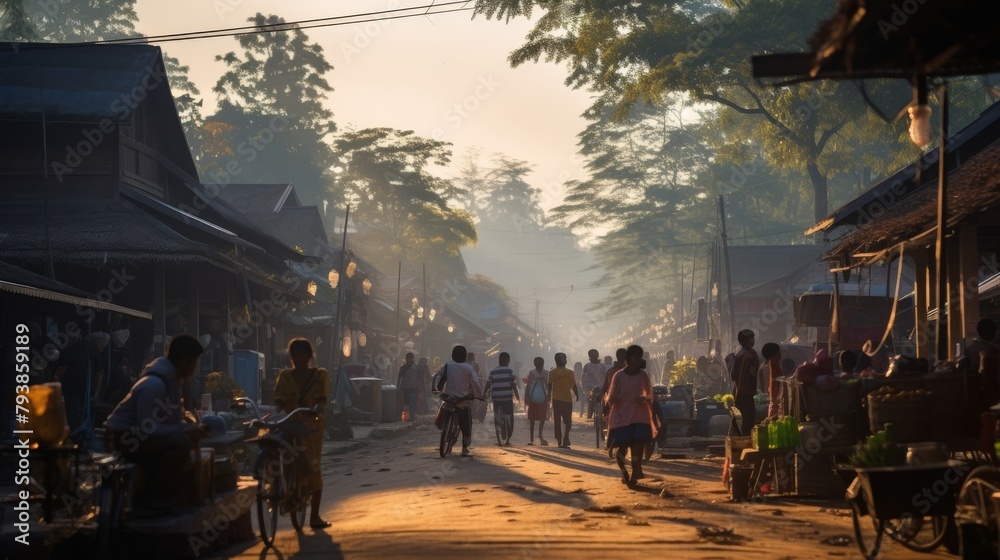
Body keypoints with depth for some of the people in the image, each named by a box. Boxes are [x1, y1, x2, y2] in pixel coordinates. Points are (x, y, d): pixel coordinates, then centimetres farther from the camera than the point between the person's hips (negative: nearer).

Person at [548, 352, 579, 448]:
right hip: (567, 399, -2)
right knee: (568, 421, 4)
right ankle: (565, 440, -14)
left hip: (556, 400, 2)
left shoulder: (552, 373, 0)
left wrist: (549, 395, 16)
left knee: (557, 421, 9)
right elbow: (574, 386, -1)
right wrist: (577, 395, 14)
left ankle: (559, 441, 7)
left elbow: (550, 386, 1)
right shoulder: (569, 372, -5)